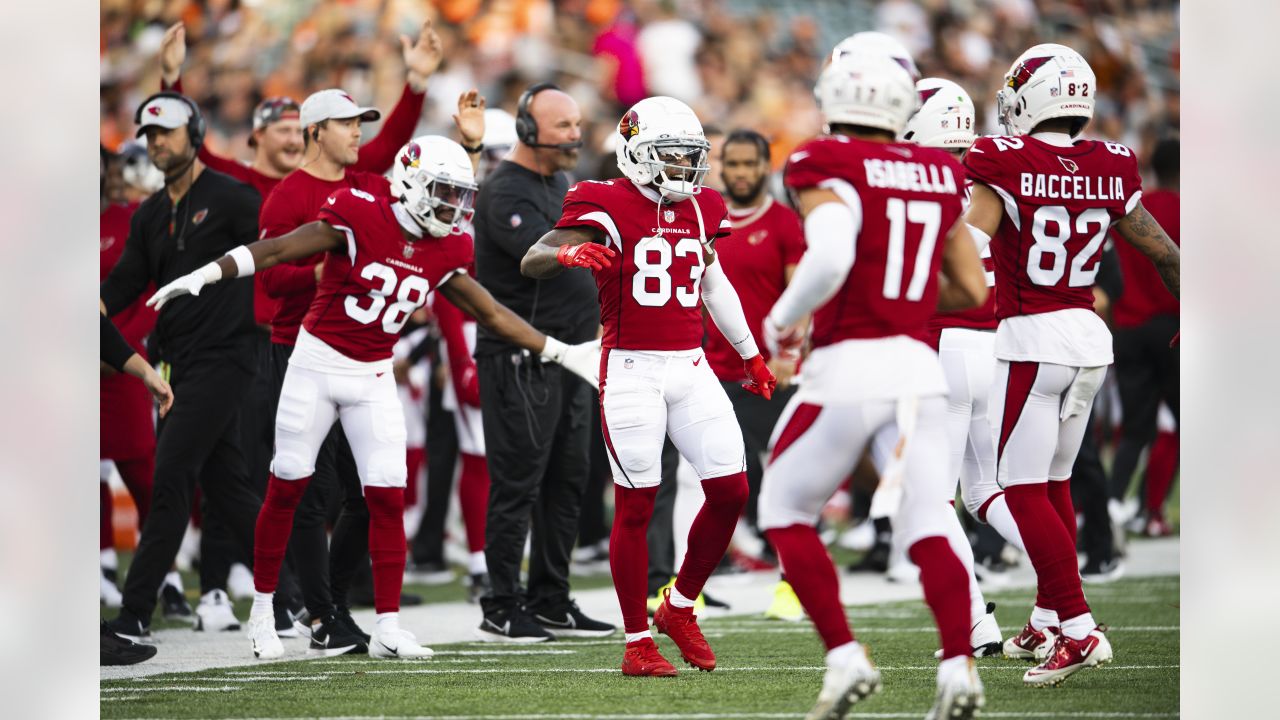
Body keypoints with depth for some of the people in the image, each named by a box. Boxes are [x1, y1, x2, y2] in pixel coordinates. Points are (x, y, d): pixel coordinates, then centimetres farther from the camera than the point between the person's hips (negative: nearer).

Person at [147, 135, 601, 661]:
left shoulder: (445, 252, 0)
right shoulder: (360, 218, -16)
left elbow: (492, 314, 10)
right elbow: (277, 250, -18)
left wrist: (562, 354, 10)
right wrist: (204, 276, -28)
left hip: (374, 379, 4)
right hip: (317, 363, -4)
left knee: (388, 498, -2)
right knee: (286, 488, 3)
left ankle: (388, 627, 2)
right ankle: (262, 611, 16)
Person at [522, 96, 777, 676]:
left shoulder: (699, 211, 11)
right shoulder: (608, 208, -9)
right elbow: (531, 262, -18)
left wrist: (750, 355, 35)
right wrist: (569, 253, -40)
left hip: (691, 367, 6)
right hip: (631, 370, -6)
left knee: (731, 492, 0)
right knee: (635, 507, -2)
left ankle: (679, 608, 19)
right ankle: (637, 644, 6)